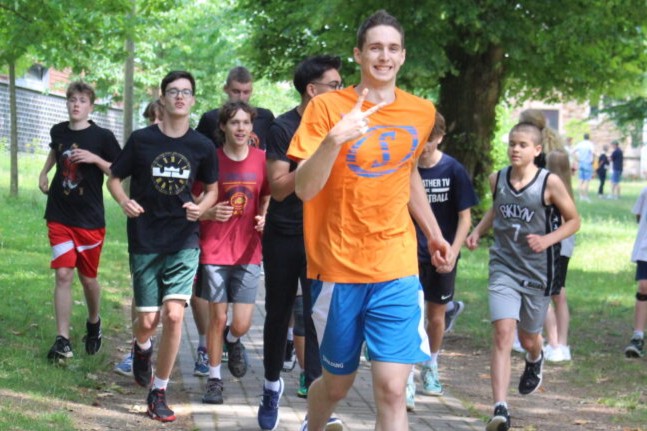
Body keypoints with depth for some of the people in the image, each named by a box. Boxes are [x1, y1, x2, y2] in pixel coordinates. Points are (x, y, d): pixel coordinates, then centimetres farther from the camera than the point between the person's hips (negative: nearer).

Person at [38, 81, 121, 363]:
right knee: (63, 274, -7)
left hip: (90, 220, -2)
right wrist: (44, 173, 14)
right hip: (60, 217, 2)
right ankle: (62, 340, -7)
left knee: (88, 277, 9)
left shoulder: (102, 137, -8)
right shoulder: (58, 131, 4)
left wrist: (95, 159, -21)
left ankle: (94, 323, 37)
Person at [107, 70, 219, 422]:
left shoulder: (202, 146, 1)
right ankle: (142, 348, 42)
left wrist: (201, 207, -8)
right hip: (144, 241, 0)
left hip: (184, 241, 0)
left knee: (173, 314, -15)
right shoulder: (141, 140, -3)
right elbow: (114, 178, 6)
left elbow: (212, 189, 14)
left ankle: (158, 393, 0)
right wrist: (124, 201, -15)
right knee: (148, 320, 2)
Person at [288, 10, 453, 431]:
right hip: (338, 269, -2)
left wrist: (434, 233, 24)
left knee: (392, 391, -8)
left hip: (397, 270, 2)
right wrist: (334, 138, -32)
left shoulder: (422, 112, 4)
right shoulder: (326, 107, -9)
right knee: (337, 384, 13)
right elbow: (304, 189, -17)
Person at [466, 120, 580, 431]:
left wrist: (547, 239, -17)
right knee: (503, 332, -17)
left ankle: (534, 361, 56)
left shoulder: (550, 183, -10)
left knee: (528, 338, 16)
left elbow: (573, 220, -1)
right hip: (503, 268, 1)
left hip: (537, 271, -1)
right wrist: (478, 230, 5)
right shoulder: (497, 179, 0)